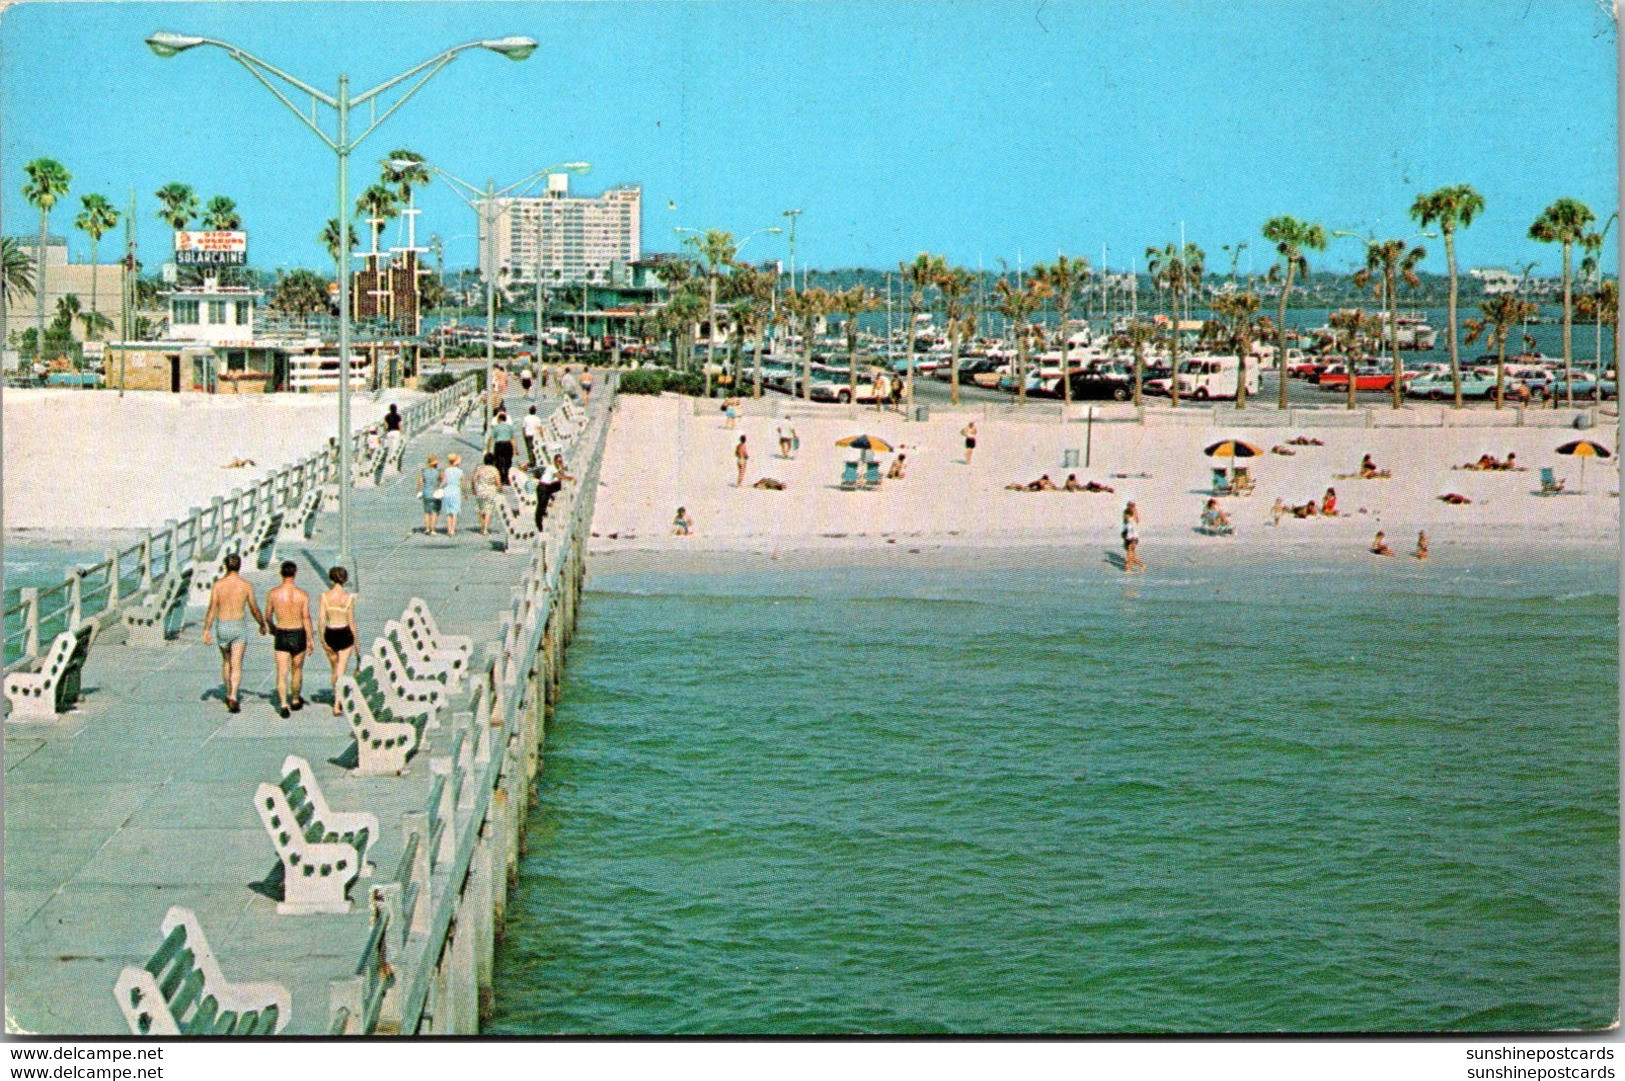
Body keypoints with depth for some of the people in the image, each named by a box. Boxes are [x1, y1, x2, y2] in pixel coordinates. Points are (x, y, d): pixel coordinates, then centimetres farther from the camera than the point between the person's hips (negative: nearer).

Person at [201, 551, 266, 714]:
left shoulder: (218, 584, -5)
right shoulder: (246, 585, -6)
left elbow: (212, 609, -9)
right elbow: (254, 609, 2)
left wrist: (206, 630, -8)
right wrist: (262, 624, 19)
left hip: (221, 627, 2)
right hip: (239, 626, -2)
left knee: (226, 661, 22)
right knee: (236, 665, -4)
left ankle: (229, 694, 32)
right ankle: (233, 697, -21)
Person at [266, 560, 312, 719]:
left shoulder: (273, 594, -5)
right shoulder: (302, 595, -10)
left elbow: (268, 615, 7)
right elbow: (306, 618, -12)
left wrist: (272, 628, 28)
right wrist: (310, 640, -6)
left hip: (281, 636, 0)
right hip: (298, 634, 0)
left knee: (282, 673, 0)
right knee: (297, 670, 18)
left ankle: (283, 704, -14)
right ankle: (295, 700, 34)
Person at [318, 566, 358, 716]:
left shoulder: (325, 596, -5)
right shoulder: (348, 597, -9)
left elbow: (321, 620, -8)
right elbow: (351, 621, -7)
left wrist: (323, 640, -2)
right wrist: (356, 640, 3)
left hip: (329, 635, 2)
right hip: (345, 634, -2)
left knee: (335, 668, 23)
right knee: (341, 672, 1)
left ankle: (336, 697, 37)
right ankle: (337, 706, -8)